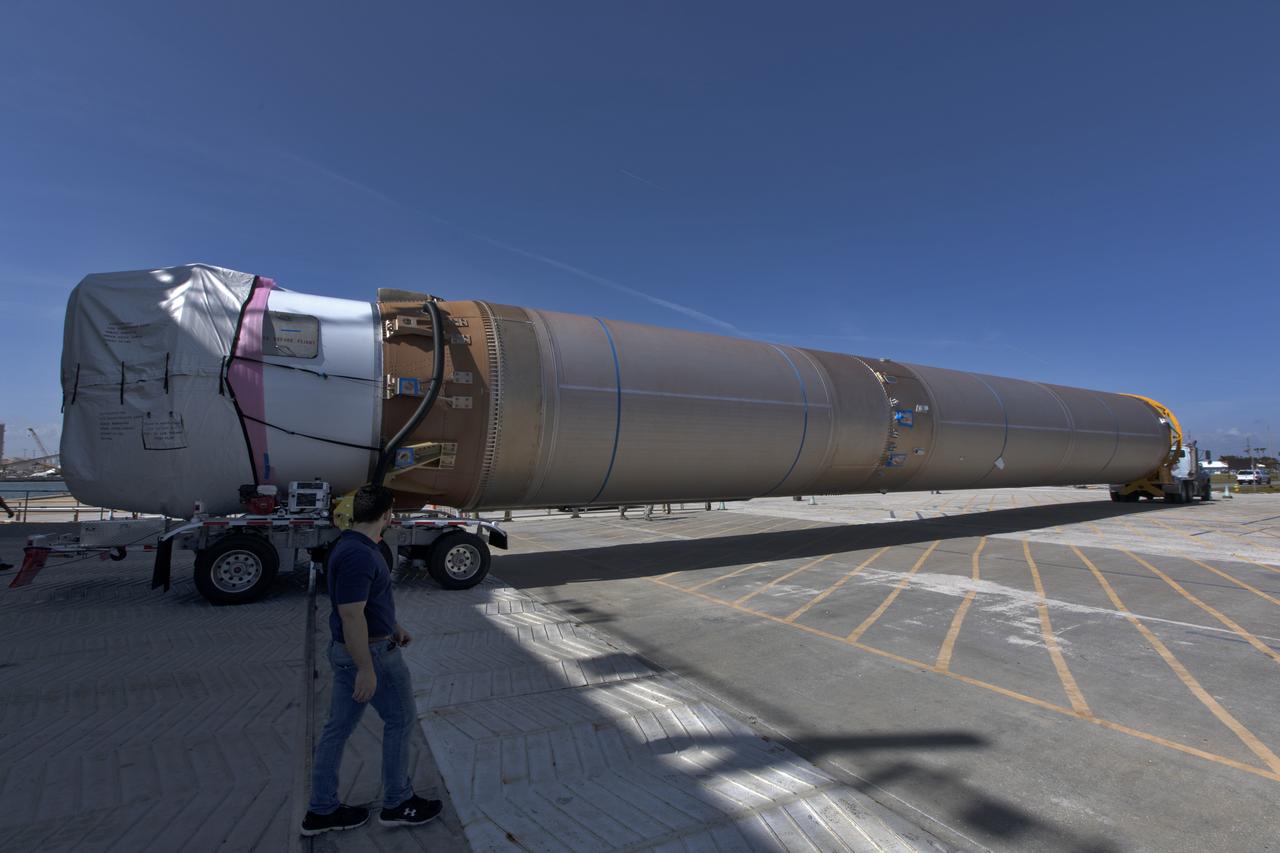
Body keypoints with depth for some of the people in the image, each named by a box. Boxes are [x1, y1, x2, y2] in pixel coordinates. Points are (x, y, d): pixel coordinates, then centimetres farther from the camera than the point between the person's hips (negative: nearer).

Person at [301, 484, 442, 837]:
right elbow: (351, 615, -28)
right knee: (400, 719, 7)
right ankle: (397, 804, 22)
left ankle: (321, 810, 31)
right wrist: (366, 669, -24)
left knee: (338, 727, 18)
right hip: (370, 652, -10)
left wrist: (394, 626, 26)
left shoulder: (351, 545, 7)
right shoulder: (359, 555, -27)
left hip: (345, 650, 10)